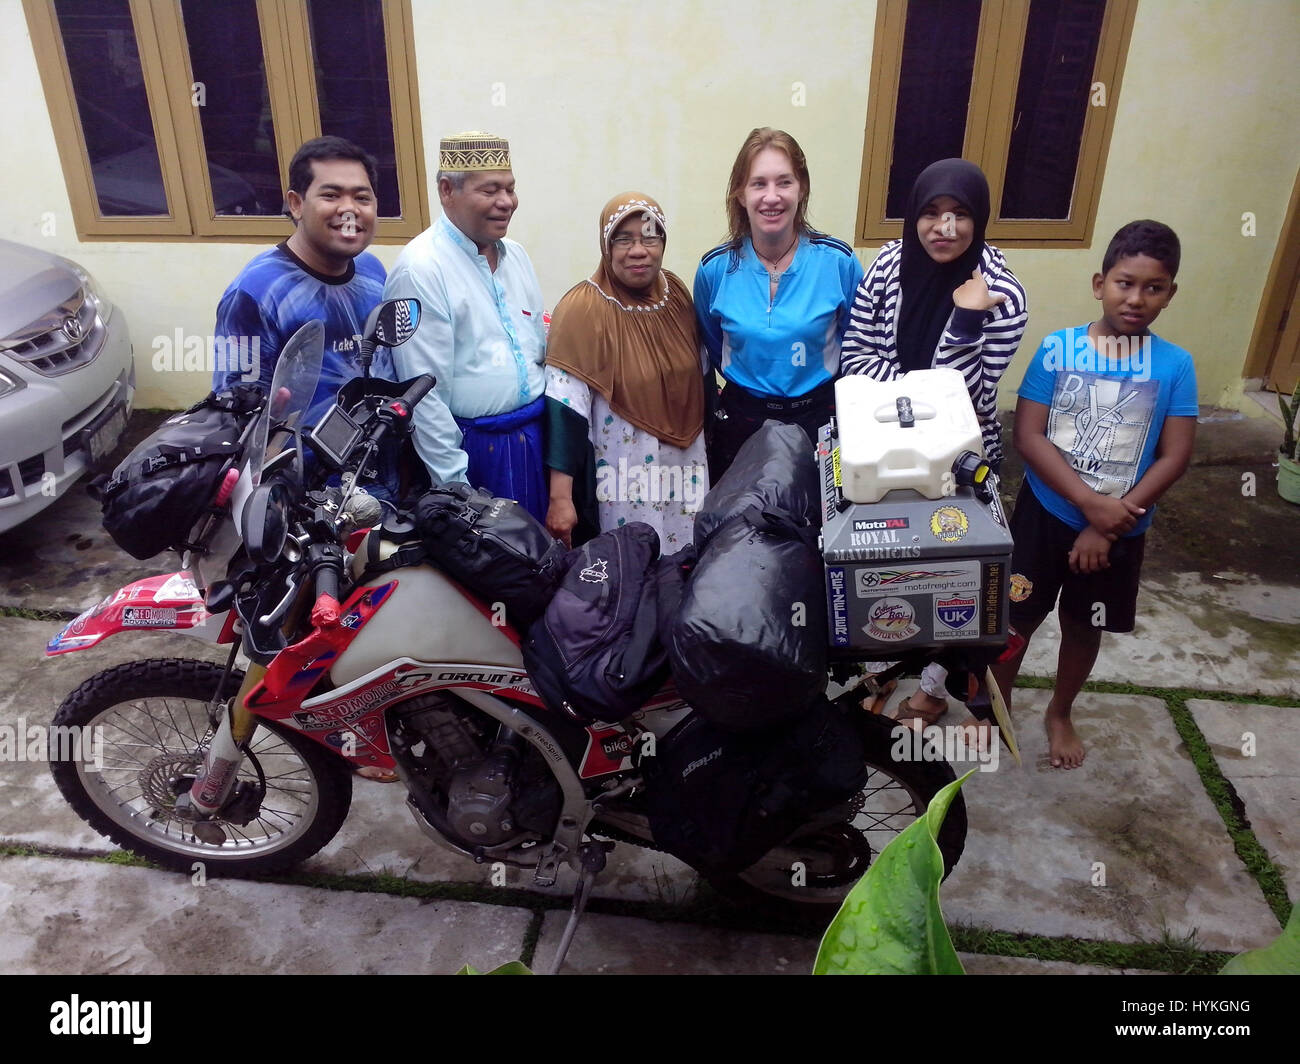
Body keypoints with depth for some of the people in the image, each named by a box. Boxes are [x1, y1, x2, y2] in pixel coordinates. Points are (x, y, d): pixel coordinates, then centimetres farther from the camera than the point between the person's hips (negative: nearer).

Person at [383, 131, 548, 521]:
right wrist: (454, 484, -15)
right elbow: (425, 392, -16)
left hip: (536, 434, 7)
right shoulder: (421, 269, -14)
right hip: (474, 446, -7)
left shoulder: (516, 256, 10)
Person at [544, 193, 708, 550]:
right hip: (620, 483, -5)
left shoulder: (676, 294, 2)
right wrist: (560, 497, -22)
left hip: (682, 470, 6)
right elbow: (566, 406, -19)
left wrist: (706, 450, 16)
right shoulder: (582, 309, -15)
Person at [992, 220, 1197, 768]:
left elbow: (1174, 457, -9)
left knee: (1084, 626, 18)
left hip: (1119, 530, 2)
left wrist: (1109, 524, -17)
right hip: (1046, 513, -1)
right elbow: (1028, 437, -15)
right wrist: (1090, 503, -23)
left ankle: (1060, 713, 41)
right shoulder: (1057, 348, -10)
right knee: (1017, 616, 9)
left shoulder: (1174, 365, -7)